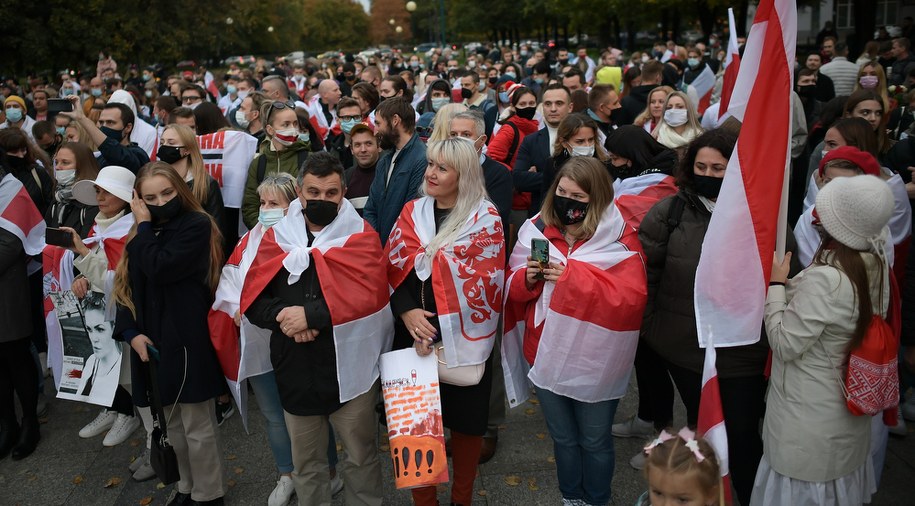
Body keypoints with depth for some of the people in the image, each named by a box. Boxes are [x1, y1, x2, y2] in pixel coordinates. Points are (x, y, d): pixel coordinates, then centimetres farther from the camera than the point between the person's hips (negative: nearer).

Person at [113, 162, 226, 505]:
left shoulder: (197, 226, -10)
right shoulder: (143, 234, 13)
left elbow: (160, 269, -22)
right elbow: (126, 289, 10)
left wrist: (145, 226, -10)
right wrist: (131, 332, -5)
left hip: (187, 342, -7)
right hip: (152, 343, 7)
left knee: (197, 429, 2)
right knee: (173, 427, 18)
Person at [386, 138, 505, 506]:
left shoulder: (485, 219, -8)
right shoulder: (412, 212, 5)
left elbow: (483, 283, -12)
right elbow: (393, 268, 2)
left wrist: (440, 330, -16)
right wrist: (407, 311, -16)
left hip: (463, 339, -3)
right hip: (413, 335, 3)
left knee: (465, 418, 11)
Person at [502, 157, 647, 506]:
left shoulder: (619, 238, -13)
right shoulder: (536, 230, -1)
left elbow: (631, 298, -24)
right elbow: (514, 290, 4)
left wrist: (572, 277, -28)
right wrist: (527, 278, -19)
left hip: (594, 361, -3)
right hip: (546, 356, 3)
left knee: (594, 442, 16)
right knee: (563, 438, 22)